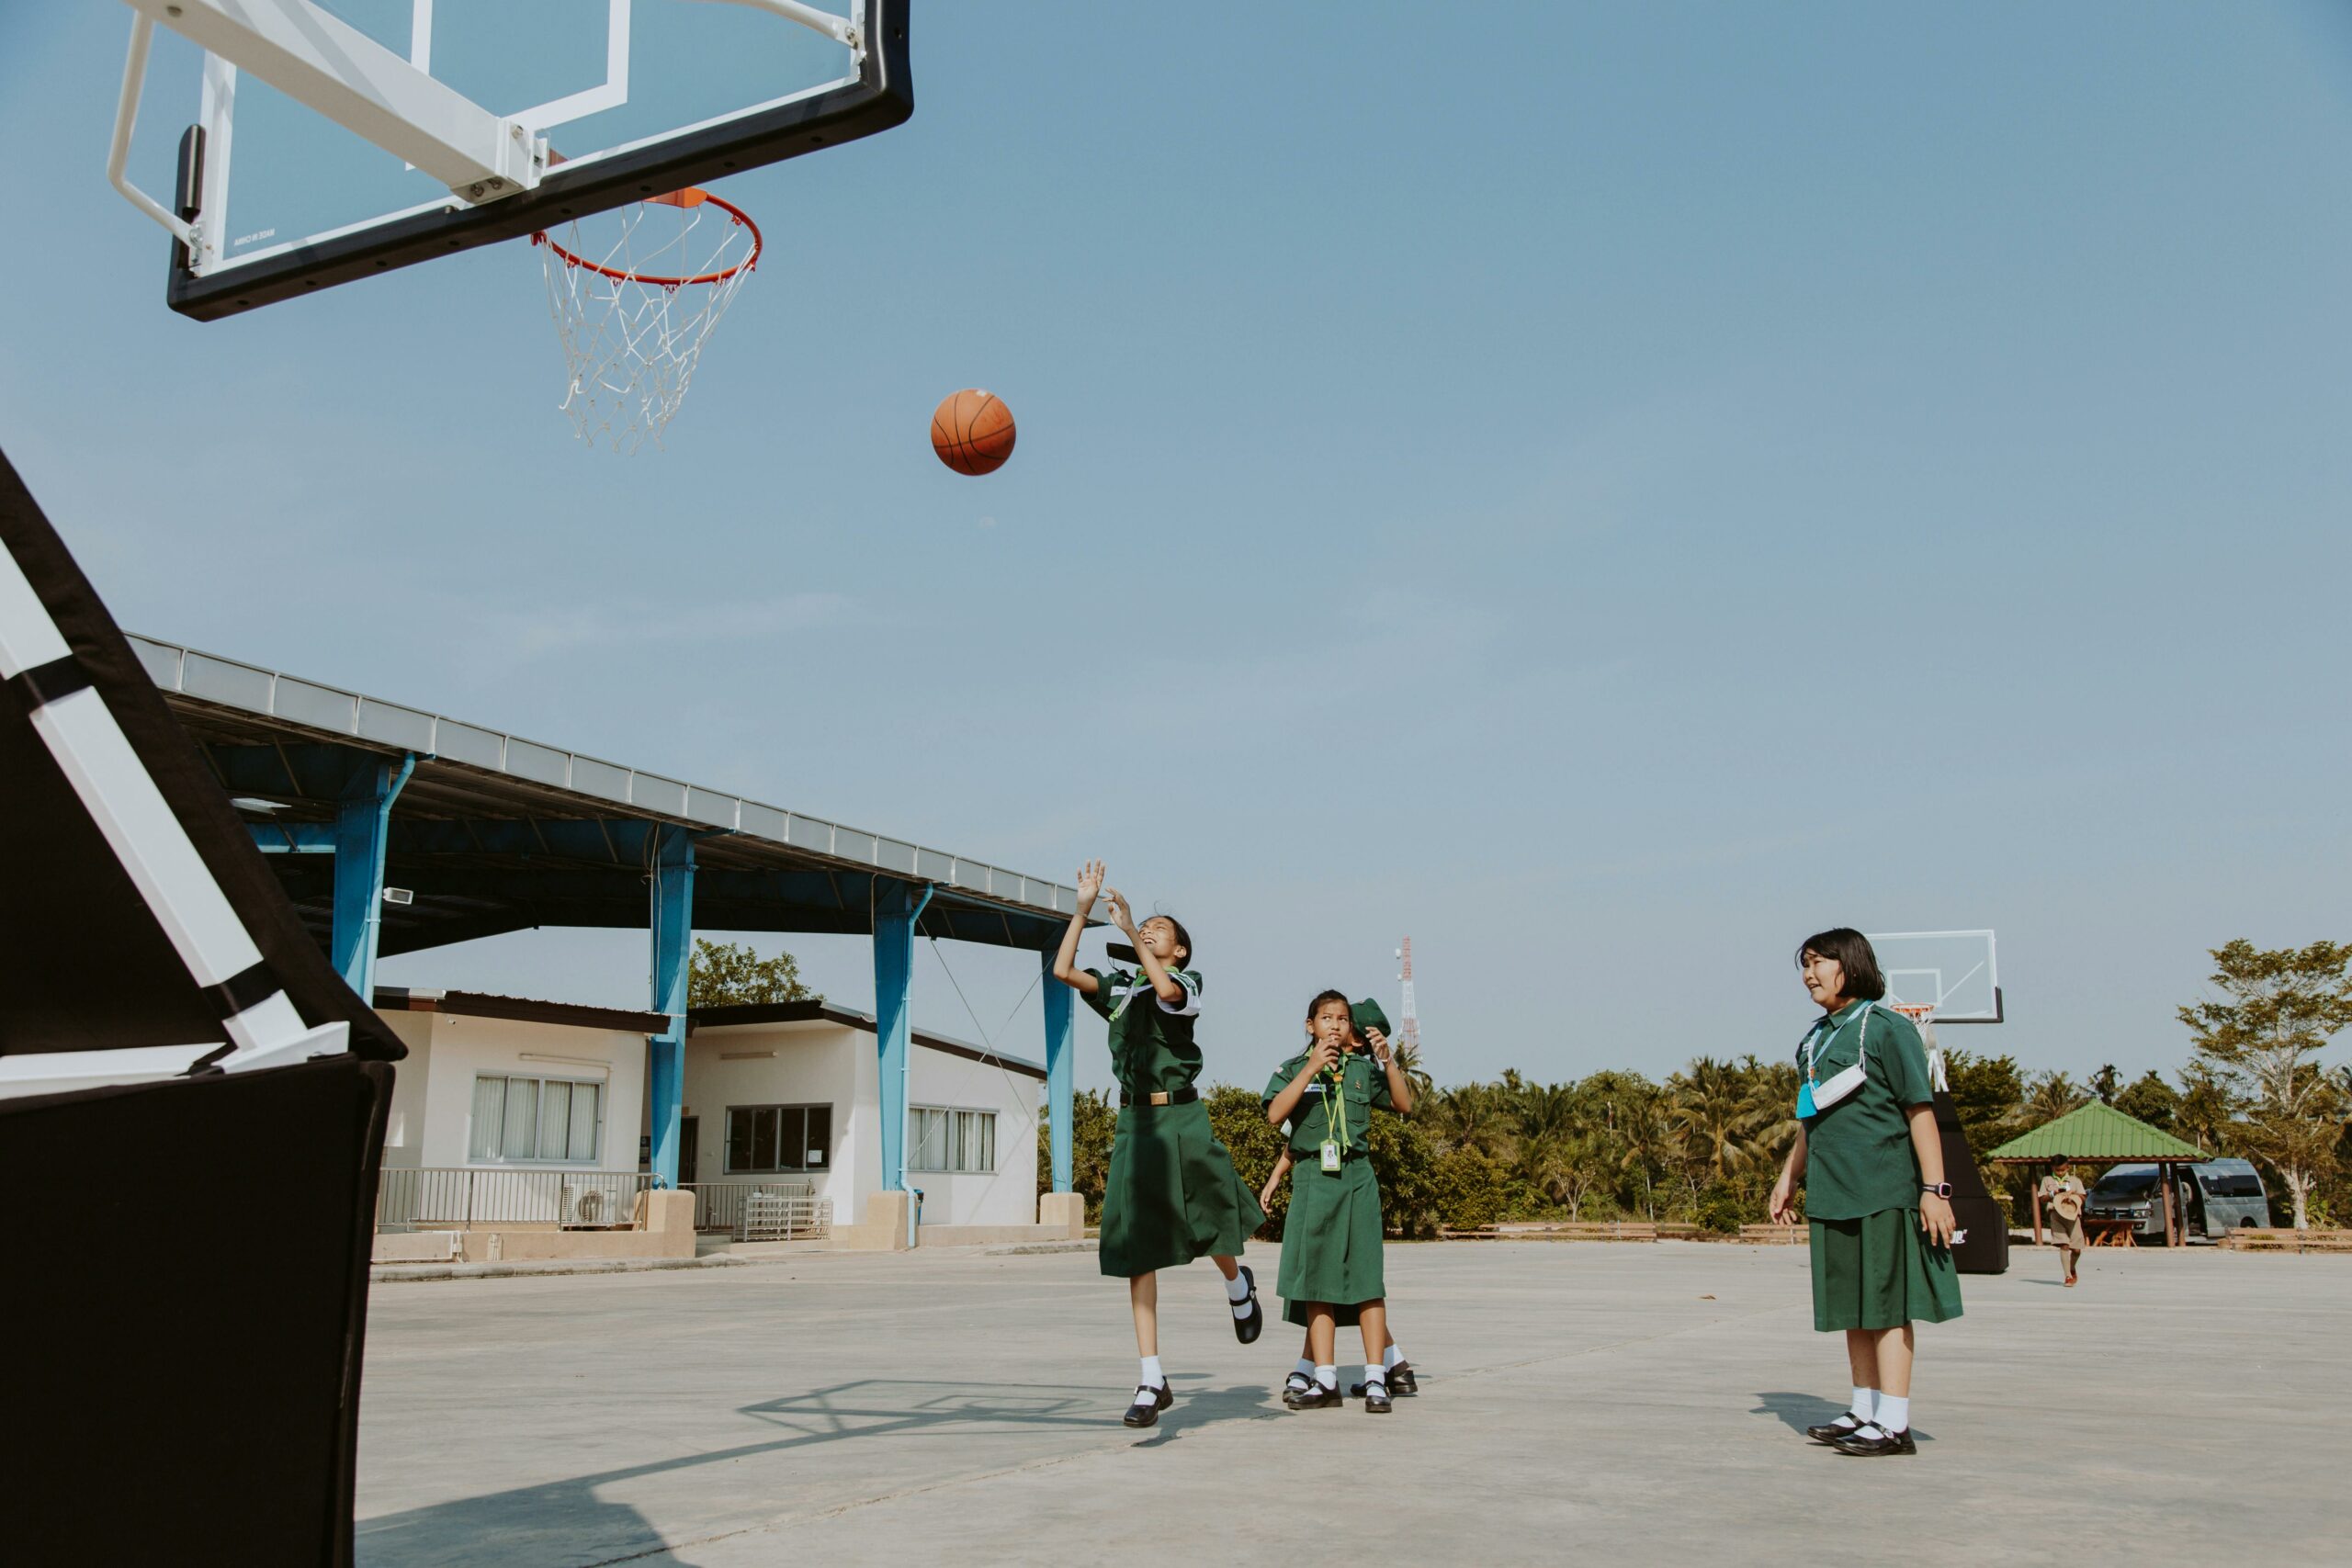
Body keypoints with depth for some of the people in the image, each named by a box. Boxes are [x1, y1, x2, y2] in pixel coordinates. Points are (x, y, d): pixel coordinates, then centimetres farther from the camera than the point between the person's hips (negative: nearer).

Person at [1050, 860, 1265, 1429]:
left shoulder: (1188, 982, 3)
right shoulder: (1119, 987, 13)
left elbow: (1165, 989, -21)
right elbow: (1063, 970, 1)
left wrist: (1129, 928, -20)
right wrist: (1084, 908, -1)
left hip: (1181, 1119, -3)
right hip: (1134, 1121, 3)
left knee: (1210, 1228, 0)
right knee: (1137, 1248, 0)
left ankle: (1239, 1288, 40)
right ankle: (1152, 1381, 4)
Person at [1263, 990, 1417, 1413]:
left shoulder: (1362, 1069, 9)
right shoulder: (1293, 1069, 5)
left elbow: (1404, 1104, 6)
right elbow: (1275, 1114, -12)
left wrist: (1389, 1060, -7)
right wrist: (1312, 1068, -18)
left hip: (1357, 1180, 0)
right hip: (1313, 1180, 0)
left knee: (1367, 1279, -4)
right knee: (1317, 1282, 3)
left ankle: (1376, 1380, -1)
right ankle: (1326, 1382, 8)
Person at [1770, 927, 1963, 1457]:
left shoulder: (1886, 1028, -7)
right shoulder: (1817, 1038, 15)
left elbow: (1920, 1110, -11)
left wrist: (1934, 1188, -16)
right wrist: (1788, 1178, 22)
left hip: (1883, 1189, -8)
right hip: (1832, 1193, 8)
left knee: (1885, 1303, -5)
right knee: (1851, 1305, 12)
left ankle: (1894, 1424, -1)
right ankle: (1864, 1411, 22)